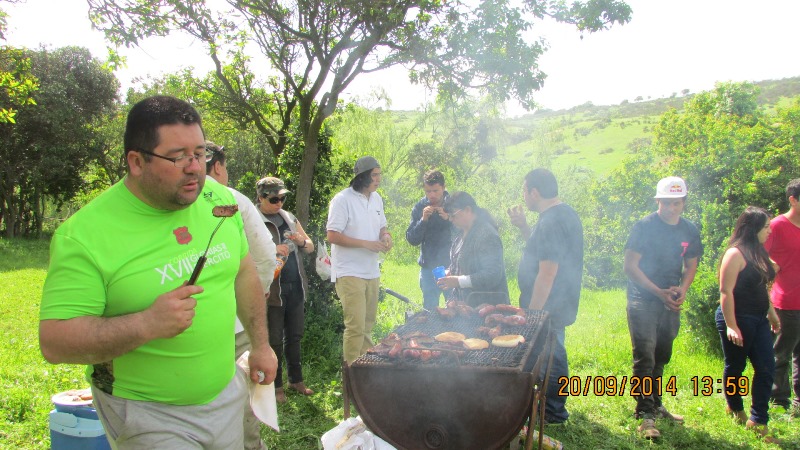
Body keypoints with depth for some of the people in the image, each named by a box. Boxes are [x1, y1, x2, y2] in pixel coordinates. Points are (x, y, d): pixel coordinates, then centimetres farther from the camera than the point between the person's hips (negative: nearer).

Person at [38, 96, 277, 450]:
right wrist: (147, 324, -32)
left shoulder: (219, 199, -4)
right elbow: (54, 341, -20)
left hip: (226, 394, 5)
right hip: (148, 414, -5)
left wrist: (260, 345, 12)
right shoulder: (86, 234, -20)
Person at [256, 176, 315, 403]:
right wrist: (272, 250, -29)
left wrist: (302, 242, -6)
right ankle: (276, 385, 19)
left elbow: (311, 247, 17)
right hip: (272, 289, -5)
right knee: (274, 340, 5)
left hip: (295, 286, 6)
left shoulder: (289, 218, 13)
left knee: (295, 335, 14)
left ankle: (296, 379, 28)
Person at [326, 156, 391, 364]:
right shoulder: (343, 199, -13)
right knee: (356, 326, -9)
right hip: (350, 273, -8)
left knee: (368, 324, 15)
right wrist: (366, 243, -20)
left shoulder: (376, 198, 11)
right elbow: (332, 236, -17)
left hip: (372, 271, 8)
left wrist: (385, 236, -2)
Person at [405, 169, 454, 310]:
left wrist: (449, 219, -23)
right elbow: (412, 239, -3)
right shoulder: (420, 207, 0)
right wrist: (423, 220, -18)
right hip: (429, 267, 2)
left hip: (451, 265, -1)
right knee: (429, 311, 10)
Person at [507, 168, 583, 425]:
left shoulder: (550, 222, -24)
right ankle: (553, 404, 36)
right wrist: (523, 227, 11)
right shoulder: (566, 213, 9)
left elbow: (547, 273, -27)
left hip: (548, 307, -10)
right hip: (560, 303, 10)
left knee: (550, 357, 4)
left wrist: (532, 312, -22)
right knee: (553, 354, 21)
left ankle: (553, 413, 18)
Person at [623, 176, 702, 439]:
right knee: (644, 358, -10)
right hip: (643, 302, -5)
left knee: (661, 358, 16)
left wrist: (683, 289, -5)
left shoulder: (689, 231, 5)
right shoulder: (645, 227, -11)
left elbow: (691, 265, 16)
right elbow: (630, 266, -12)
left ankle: (655, 405, 30)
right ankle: (646, 415, -7)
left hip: (671, 304, 6)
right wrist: (659, 292, -16)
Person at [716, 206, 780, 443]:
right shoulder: (735, 254, -16)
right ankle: (735, 409, 30)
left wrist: (771, 313, 23)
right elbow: (726, 291, -20)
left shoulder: (758, 253, 10)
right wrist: (731, 326, -23)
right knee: (735, 368, 8)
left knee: (766, 368, 3)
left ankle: (757, 420, 8)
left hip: (758, 320, 8)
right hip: (738, 319, -8)